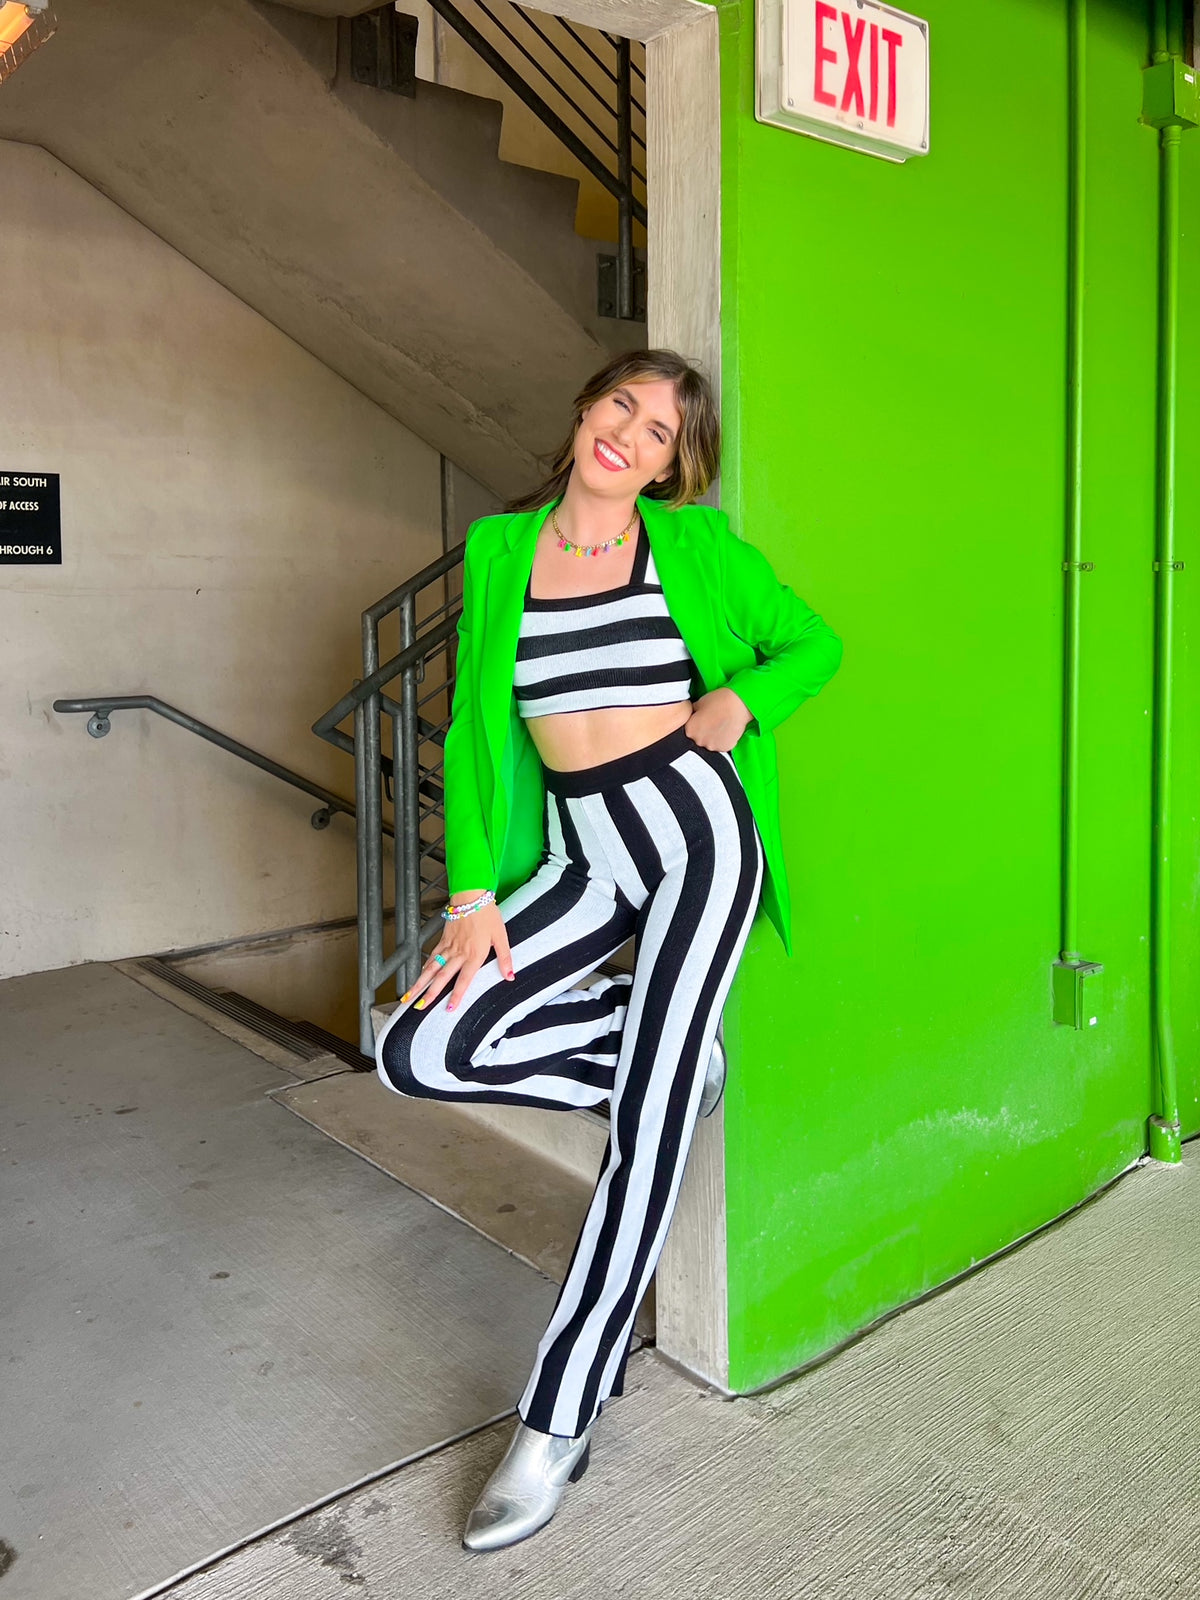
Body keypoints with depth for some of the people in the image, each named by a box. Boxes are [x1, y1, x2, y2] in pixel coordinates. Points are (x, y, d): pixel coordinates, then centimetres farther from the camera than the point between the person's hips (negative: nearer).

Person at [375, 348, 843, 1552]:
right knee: (417, 1053, -10)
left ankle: (558, 1421, 9)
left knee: (648, 1122, -7)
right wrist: (473, 890, -2)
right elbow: (474, 726, 5)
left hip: (693, 830, -3)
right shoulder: (500, 548, 6)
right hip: (578, 853, 4)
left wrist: (743, 698, -9)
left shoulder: (696, 546, 0)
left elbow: (813, 641, 12)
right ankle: (664, 1043, 10)